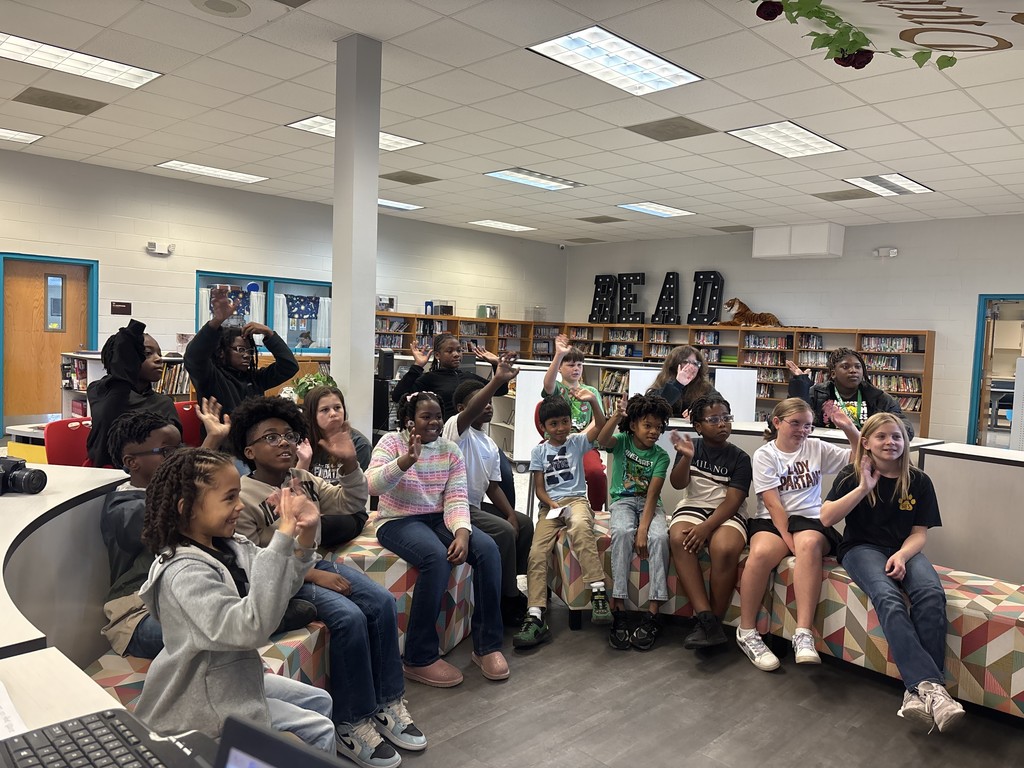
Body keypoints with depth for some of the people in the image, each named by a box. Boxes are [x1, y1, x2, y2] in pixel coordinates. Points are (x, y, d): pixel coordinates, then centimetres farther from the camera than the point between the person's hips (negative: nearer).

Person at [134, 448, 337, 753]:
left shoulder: (229, 546, -5)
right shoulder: (185, 573, -30)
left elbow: (275, 589, 1)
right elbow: (251, 628, -40)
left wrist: (304, 536, -17)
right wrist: (282, 540, -42)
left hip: (234, 678, 8)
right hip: (206, 702, -8)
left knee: (319, 701, 19)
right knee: (318, 731, -2)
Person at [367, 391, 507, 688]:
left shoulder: (450, 450, 4)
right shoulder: (392, 442, -7)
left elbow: (456, 498, -4)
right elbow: (372, 485, -24)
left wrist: (462, 532, -23)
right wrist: (405, 461, -40)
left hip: (438, 518, 5)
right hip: (398, 521, -5)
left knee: (488, 548, -20)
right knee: (437, 557, -34)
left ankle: (486, 645, -7)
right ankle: (419, 658, -21)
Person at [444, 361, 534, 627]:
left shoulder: (490, 445, 14)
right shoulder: (456, 428, -11)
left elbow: (493, 486, 12)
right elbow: (470, 411, -35)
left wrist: (511, 514, -2)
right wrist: (497, 380, -47)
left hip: (477, 505, 10)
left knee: (524, 523, 13)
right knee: (504, 532, -23)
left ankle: (511, 587, 22)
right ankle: (508, 602, -8)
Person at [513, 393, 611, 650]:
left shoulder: (577, 442, 10)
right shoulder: (539, 451, 13)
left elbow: (600, 425, -8)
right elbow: (539, 489, 9)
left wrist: (593, 401, -26)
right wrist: (554, 506, -11)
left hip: (576, 500, -2)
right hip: (549, 506, 2)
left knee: (580, 527, -39)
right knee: (537, 553, -21)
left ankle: (599, 593, -41)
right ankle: (535, 617, -22)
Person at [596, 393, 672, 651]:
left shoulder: (660, 456, -1)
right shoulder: (622, 441, 0)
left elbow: (653, 493, -12)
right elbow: (602, 441, -25)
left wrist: (643, 528, -25)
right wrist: (616, 416, -42)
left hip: (649, 504, 1)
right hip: (623, 501, -1)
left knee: (659, 536, -32)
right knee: (622, 532, -35)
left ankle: (653, 614, -27)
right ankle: (618, 609, -31)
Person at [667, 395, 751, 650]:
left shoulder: (739, 457, 0)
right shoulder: (692, 447, 8)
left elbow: (733, 501, -9)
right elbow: (677, 484, -3)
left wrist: (706, 527, -23)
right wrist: (686, 458, -23)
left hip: (727, 514, -2)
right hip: (693, 507, 2)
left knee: (725, 548, -35)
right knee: (678, 539, -32)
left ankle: (714, 621, -21)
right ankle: (706, 618, -34)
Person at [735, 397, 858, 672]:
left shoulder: (816, 448, 11)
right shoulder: (764, 455, 2)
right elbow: (773, 504, -7)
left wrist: (849, 428, -6)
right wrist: (789, 540, -17)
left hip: (811, 520, 2)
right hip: (772, 521, -1)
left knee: (809, 544, -36)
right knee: (761, 552, -35)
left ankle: (803, 634, -39)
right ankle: (746, 632, -18)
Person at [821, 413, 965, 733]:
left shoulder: (918, 481, 7)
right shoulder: (852, 476, 2)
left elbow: (919, 533, 4)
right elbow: (826, 518, -8)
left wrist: (901, 556, -17)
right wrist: (863, 488, -15)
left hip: (904, 550, 2)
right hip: (862, 548, -2)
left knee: (932, 594, -31)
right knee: (888, 598, -34)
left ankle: (918, 690, -33)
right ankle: (931, 686, -40)